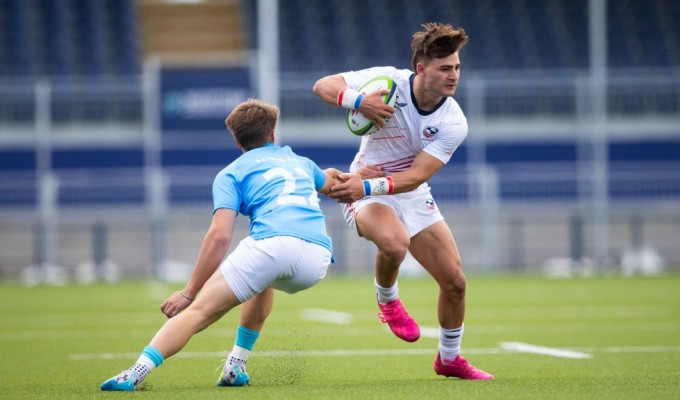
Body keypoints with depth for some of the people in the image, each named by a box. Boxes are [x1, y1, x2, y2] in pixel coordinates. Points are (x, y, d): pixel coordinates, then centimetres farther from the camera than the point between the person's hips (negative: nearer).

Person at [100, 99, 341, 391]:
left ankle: (135, 374, -24)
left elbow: (219, 236, 4)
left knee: (198, 311, -4)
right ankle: (235, 367, 28)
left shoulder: (232, 173, 18)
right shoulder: (301, 162, 33)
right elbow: (330, 181, 59)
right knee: (262, 282, 38)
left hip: (273, 243, -5)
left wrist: (189, 292, 6)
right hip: (318, 261, 5)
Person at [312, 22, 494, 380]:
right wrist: (357, 100, -37)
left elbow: (416, 176, -25)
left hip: (413, 197, 4)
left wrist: (368, 186, -40)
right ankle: (387, 300, -4)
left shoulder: (453, 124, -17)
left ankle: (449, 359, 26)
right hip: (364, 191, -3)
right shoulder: (389, 81, -20)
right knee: (395, 242, -37)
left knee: (454, 281, 1)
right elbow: (323, 86, -16)